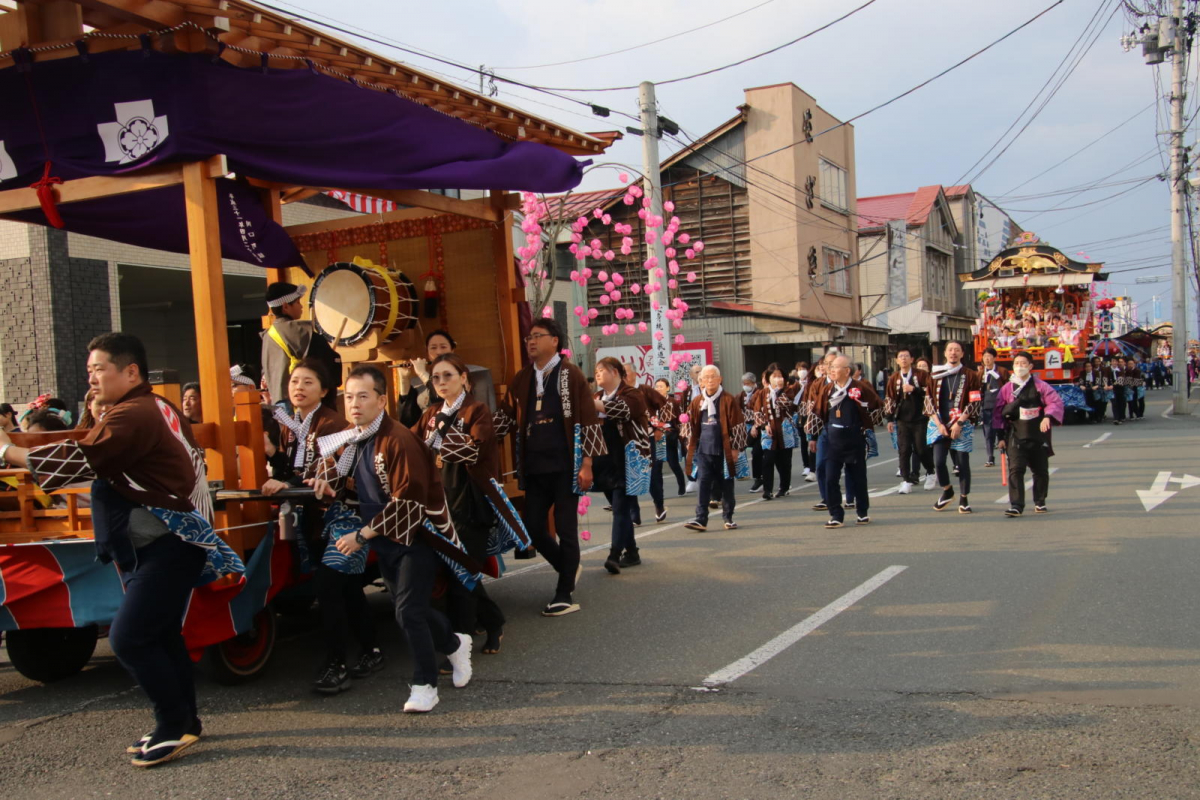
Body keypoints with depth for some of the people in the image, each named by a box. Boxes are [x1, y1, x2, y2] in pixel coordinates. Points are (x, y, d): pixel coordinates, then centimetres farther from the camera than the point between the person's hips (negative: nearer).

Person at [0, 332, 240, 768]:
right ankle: (184, 721, 24)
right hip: (162, 543, 11)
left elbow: (79, 460, -22)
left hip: (166, 547, -11)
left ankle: (174, 726, -2)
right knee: (160, 635, 15)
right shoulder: (158, 408, 15)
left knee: (129, 639, -12)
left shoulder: (133, 415, -17)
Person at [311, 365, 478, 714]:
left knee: (408, 611, -11)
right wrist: (324, 483, -4)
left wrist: (362, 535, -23)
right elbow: (332, 463, 22)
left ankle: (425, 685, 6)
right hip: (384, 541, 8)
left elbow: (409, 502, -26)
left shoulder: (399, 440, -23)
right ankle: (454, 644, 42)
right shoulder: (351, 440, 1)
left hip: (417, 537, -8)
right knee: (408, 609, 16)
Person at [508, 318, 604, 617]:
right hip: (534, 467, 5)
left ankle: (564, 596, 10)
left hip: (565, 466, -5)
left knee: (565, 529, 0)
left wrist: (586, 464, -12)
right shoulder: (522, 379, 12)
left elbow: (589, 420, -6)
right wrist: (520, 466, 13)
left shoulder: (570, 374, -3)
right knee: (532, 527, 6)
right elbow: (517, 421, 19)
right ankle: (568, 568, 31)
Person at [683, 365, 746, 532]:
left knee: (726, 485, 8)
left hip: (724, 451, -2)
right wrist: (691, 446, 10)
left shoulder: (729, 401, -3)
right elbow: (691, 426, 13)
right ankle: (701, 519, -5)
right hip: (703, 451, 2)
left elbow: (738, 426, -3)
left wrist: (735, 448, -5)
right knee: (703, 485, -4)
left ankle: (728, 518, 19)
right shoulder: (696, 402, 6)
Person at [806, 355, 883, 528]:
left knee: (859, 478, 9)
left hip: (855, 441, -2)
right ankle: (836, 516, 5)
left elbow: (878, 407, 3)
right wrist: (813, 435, 7)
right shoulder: (826, 390, 1)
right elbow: (817, 413, 10)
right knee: (830, 479, -4)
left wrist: (867, 425, 4)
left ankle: (863, 513, 26)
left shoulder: (860, 388, -9)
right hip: (833, 442, 3)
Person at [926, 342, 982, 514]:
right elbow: (929, 400, 5)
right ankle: (947, 491, 18)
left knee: (962, 463, 2)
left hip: (962, 426, -2)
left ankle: (964, 499, 16)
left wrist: (959, 423, -12)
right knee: (938, 462, -7)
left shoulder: (970, 375, 2)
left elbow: (974, 402, -4)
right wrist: (939, 424, -5)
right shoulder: (936, 375, 9)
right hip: (940, 425, 2)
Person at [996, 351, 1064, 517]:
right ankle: (1016, 506, -15)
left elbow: (1055, 401, -8)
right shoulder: (1007, 388, 4)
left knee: (1040, 470, 11)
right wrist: (1001, 436, 5)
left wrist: (1048, 417, -27)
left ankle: (1040, 502, 29)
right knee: (1015, 470, -12)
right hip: (1015, 437, 0)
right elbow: (998, 412, 7)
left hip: (1039, 436, 0)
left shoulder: (1040, 386, 1)